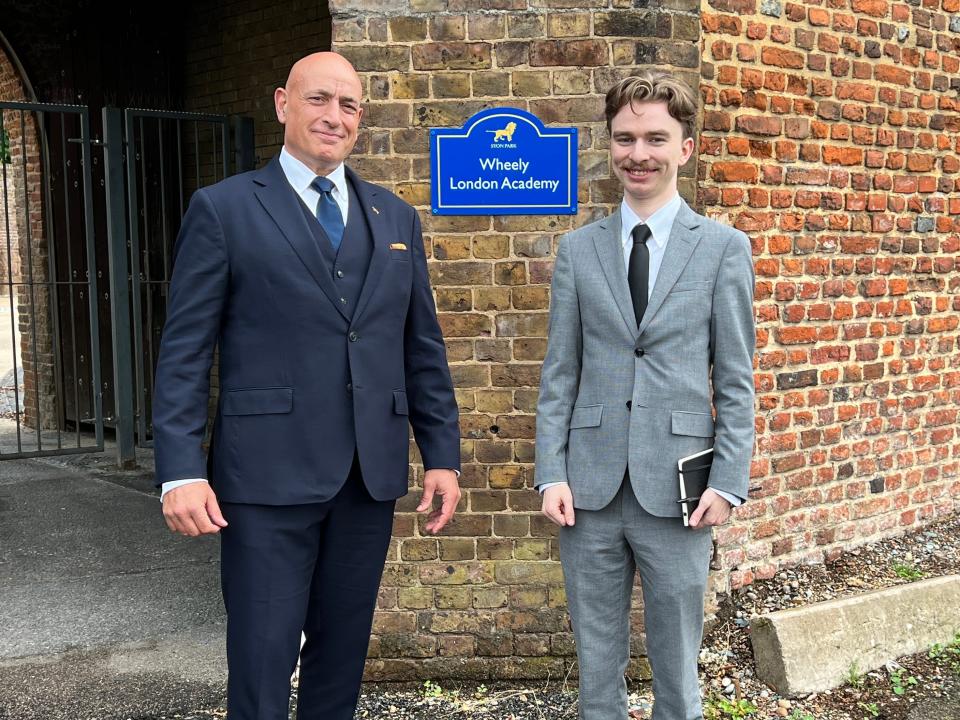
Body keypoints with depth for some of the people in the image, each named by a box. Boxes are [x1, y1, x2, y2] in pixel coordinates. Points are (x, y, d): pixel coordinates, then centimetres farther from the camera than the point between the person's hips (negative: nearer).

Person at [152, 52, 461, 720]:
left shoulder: (397, 217, 13)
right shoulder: (223, 208, 1)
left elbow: (423, 346, 13)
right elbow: (185, 350, -3)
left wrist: (443, 454, 8)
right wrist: (182, 472, -11)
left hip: (371, 475, 4)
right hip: (269, 473, -4)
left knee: (343, 654, 14)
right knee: (262, 664, 1)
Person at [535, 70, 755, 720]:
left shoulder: (724, 248, 1)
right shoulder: (578, 249, 7)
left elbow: (735, 380, 0)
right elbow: (560, 372, 6)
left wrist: (729, 483, -6)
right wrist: (552, 473, -1)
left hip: (677, 491, -2)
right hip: (591, 489, 2)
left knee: (677, 662, 10)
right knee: (597, 659, 13)